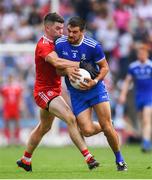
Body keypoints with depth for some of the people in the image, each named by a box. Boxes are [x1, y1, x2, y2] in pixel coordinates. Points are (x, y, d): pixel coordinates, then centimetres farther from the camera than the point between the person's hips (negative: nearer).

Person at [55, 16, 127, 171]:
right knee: (87, 131, -11)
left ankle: (119, 159, 12)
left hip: (96, 89, -2)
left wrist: (94, 81, -19)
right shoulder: (59, 44, -7)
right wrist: (67, 71, -20)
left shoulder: (93, 46, -14)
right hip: (76, 93, 2)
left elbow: (104, 67, -3)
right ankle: (106, 127, 25)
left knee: (107, 127, -10)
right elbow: (57, 69, 3)